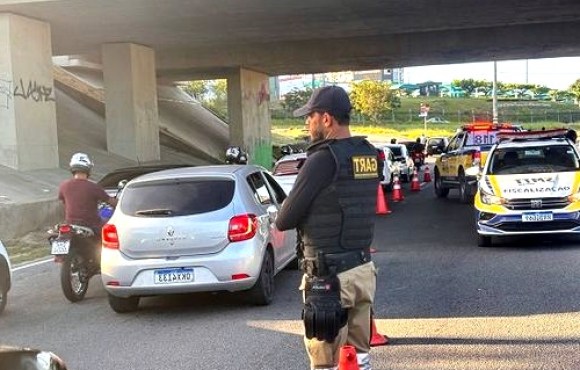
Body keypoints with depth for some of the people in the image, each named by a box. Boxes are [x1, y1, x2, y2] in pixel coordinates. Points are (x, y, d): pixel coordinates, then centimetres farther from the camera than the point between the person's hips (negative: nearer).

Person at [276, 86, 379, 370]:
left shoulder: (323, 158, -18)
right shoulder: (370, 156, 7)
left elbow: (284, 221, -13)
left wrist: (283, 215, 8)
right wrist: (308, 210, 5)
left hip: (328, 275, -8)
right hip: (363, 269, 8)